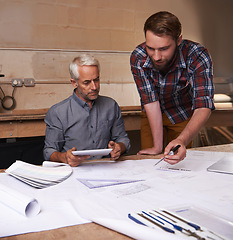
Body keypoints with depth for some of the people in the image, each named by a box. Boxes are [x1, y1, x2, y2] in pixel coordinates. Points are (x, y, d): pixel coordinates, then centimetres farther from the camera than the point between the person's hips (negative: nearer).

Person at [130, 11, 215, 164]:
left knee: (179, 164, 11)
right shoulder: (138, 58, -28)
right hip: (151, 116, 1)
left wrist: (182, 141, -57)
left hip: (182, 117, 0)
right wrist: (157, 146, -29)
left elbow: (203, 107, -39)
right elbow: (150, 100, -26)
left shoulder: (198, 56, -34)